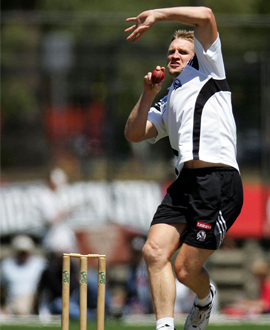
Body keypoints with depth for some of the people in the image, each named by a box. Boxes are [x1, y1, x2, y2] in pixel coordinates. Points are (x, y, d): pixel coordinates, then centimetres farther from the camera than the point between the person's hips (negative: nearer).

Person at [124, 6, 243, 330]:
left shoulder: (206, 71, 12)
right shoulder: (167, 104, 30)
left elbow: (205, 16, 0)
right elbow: (133, 133, 23)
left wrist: (157, 14, 7)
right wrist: (147, 95, 13)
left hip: (219, 180, -7)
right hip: (185, 182, 7)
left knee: (186, 269, -6)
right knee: (154, 251, -14)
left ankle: (205, 297, 28)